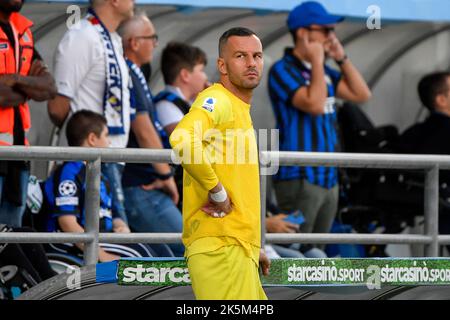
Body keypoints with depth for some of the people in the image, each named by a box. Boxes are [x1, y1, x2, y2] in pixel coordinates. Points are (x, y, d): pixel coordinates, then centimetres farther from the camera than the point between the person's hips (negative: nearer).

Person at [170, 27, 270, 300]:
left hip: (238, 248, 10)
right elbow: (182, 140, -31)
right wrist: (217, 192, -21)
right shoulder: (217, 100, -9)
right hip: (221, 248, -10)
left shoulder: (241, 110, 22)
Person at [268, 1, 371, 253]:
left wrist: (341, 58, 7)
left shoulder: (323, 71, 17)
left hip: (328, 177, 8)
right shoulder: (283, 70, -8)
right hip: (299, 178, -8)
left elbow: (362, 95, 13)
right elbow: (314, 104, -21)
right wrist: (317, 61, -12)